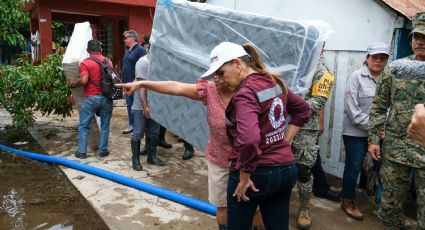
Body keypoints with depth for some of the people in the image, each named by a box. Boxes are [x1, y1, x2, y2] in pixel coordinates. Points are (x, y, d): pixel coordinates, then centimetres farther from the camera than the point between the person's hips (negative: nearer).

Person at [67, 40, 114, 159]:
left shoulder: (86, 63, -7)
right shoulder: (108, 61, 8)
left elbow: (84, 81, -17)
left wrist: (73, 84, 0)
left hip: (91, 98, -3)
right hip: (106, 97, 4)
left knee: (83, 126, 8)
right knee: (104, 125, 10)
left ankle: (82, 152, 11)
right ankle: (103, 150, 14)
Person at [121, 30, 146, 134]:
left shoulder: (140, 50, -11)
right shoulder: (128, 50, 18)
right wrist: (124, 81, 18)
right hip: (127, 83, 9)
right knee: (129, 104, 12)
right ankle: (132, 124, 21)